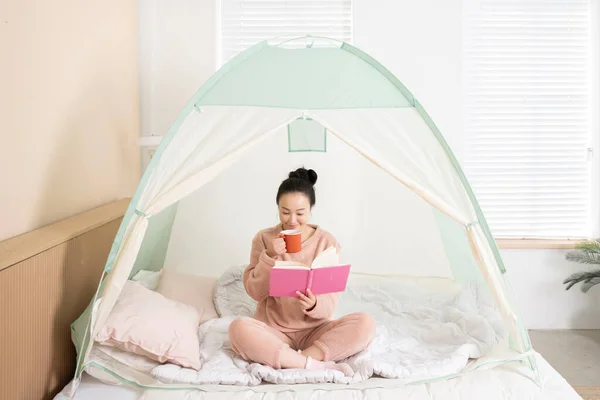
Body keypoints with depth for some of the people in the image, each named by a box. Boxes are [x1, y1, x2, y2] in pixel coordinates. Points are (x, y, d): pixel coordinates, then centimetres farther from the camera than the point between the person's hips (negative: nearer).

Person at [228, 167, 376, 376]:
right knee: (239, 328, -32)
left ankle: (292, 362, -26)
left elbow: (330, 302, -7)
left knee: (365, 323, -25)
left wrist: (314, 304, -30)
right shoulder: (264, 238, -1)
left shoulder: (327, 241, -3)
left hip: (315, 330, 0)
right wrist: (270, 257, -19)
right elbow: (254, 291, -5)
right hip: (274, 331, 0)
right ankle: (316, 365, -28)